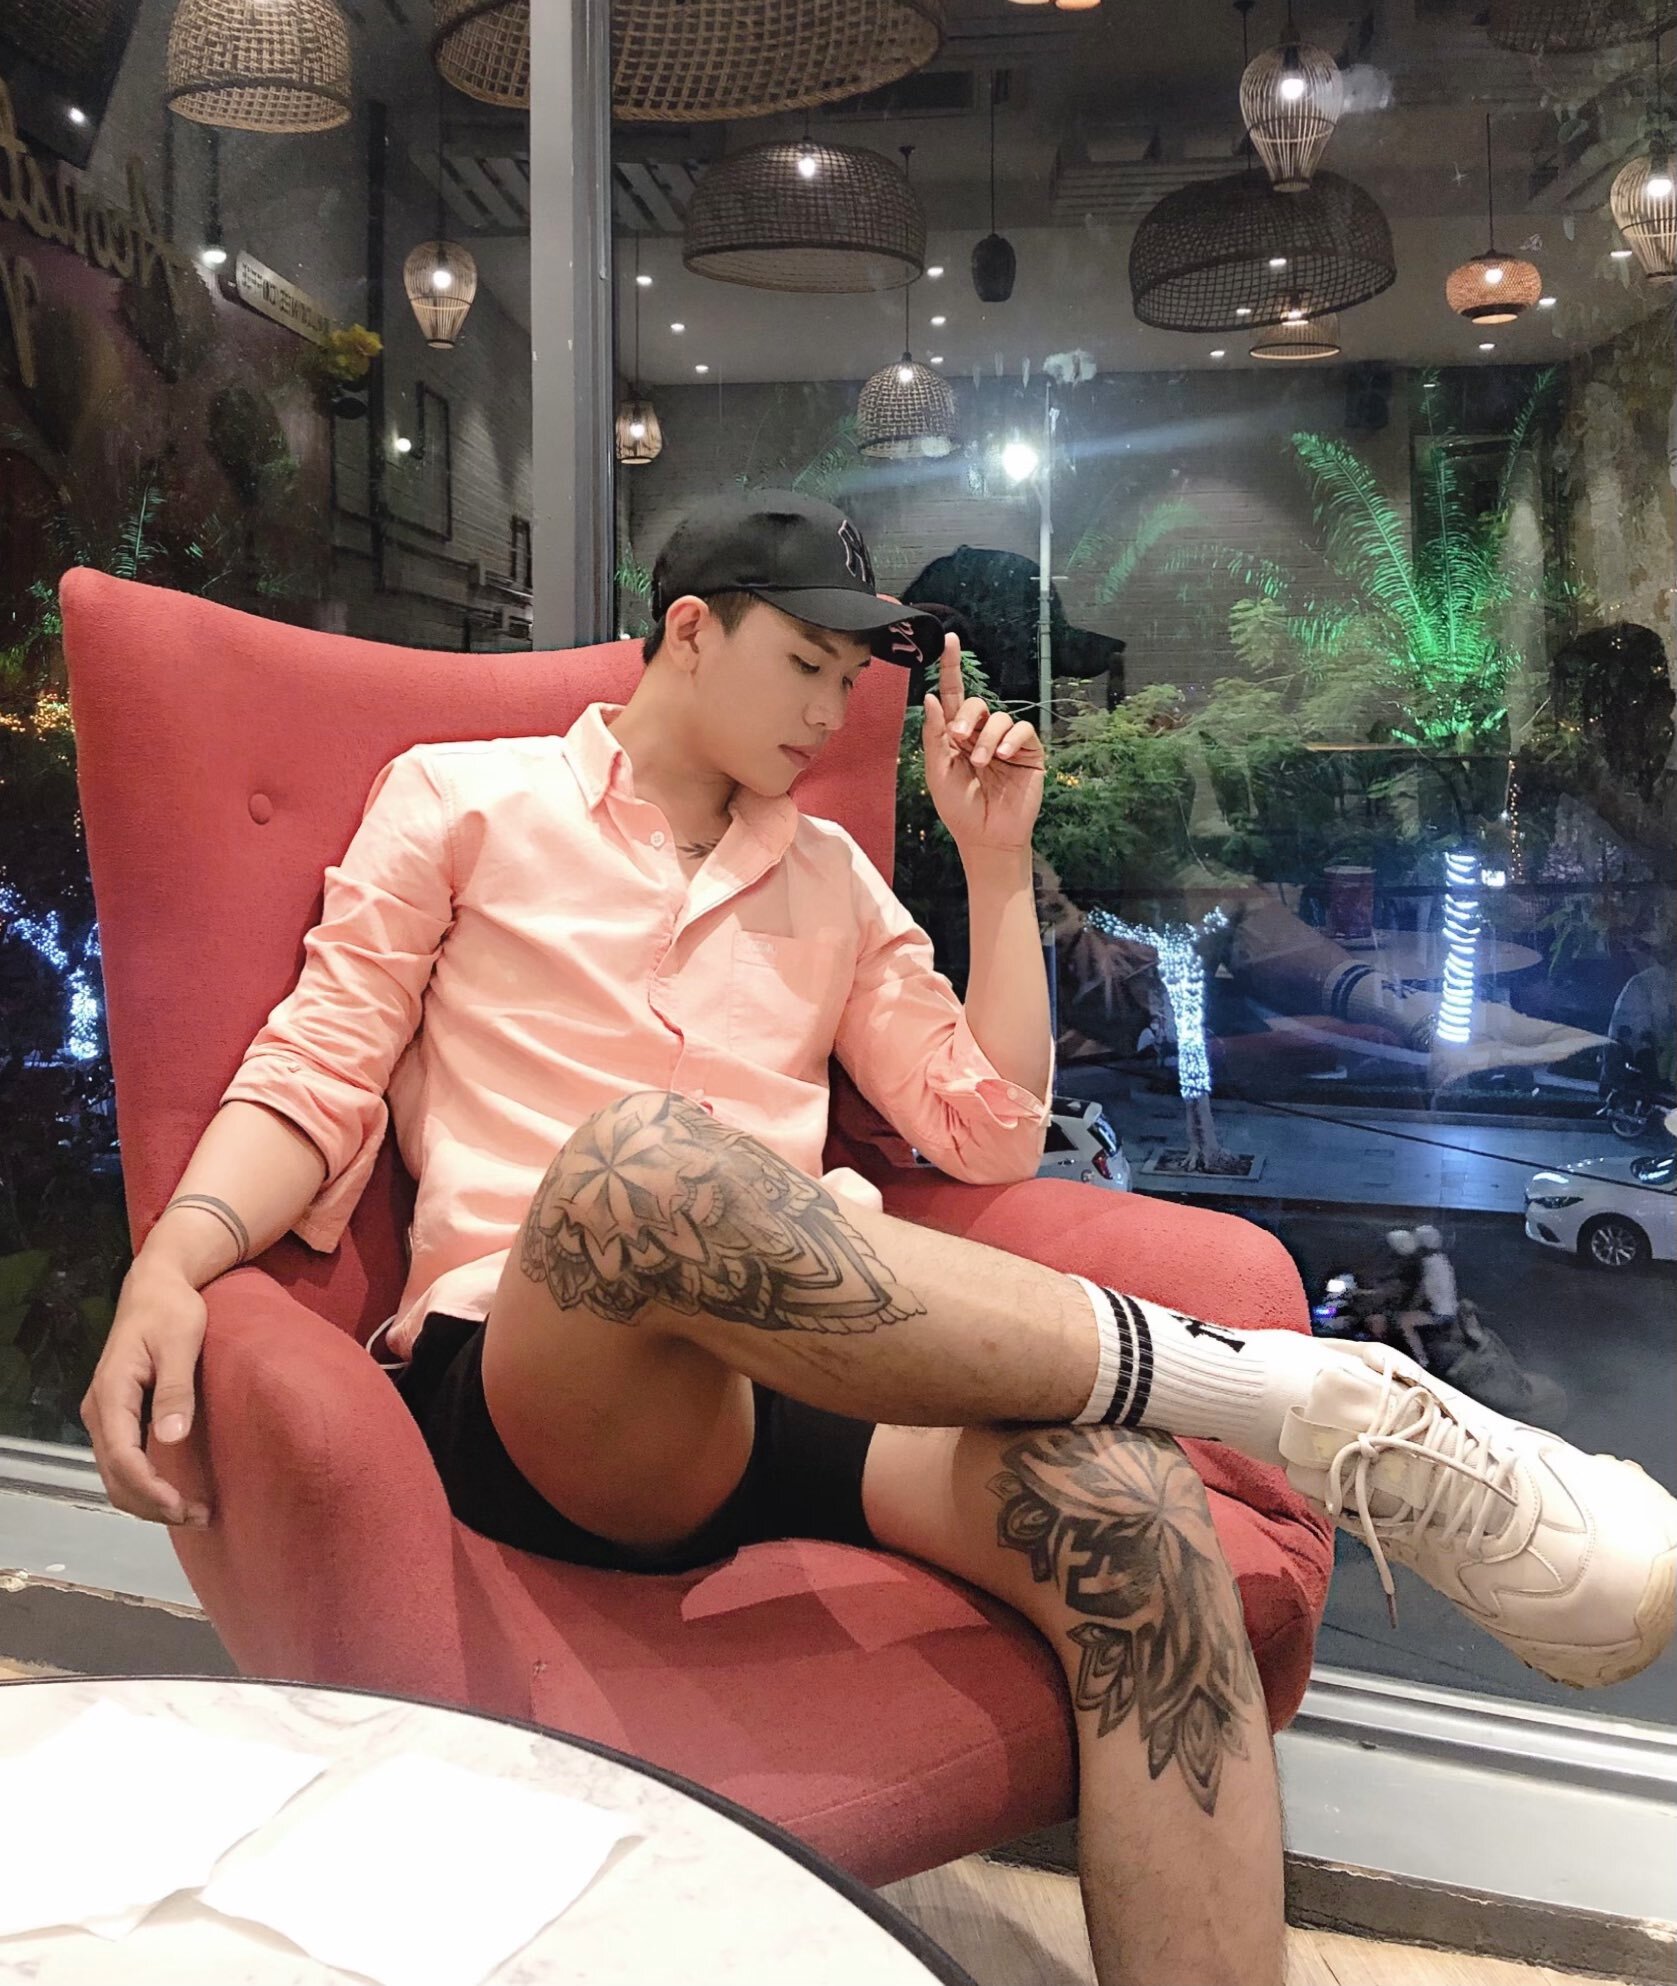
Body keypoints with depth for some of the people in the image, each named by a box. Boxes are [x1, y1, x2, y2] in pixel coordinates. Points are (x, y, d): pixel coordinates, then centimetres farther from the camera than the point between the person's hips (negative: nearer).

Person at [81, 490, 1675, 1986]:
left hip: (795, 1382, 4)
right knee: (652, 1153, -39)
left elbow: (988, 1136, 16)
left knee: (1125, 1497, -28)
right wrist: (172, 1262, -15)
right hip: (538, 1388, -3)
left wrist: (997, 861, 13)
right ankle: (1304, 1397, -27)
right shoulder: (457, 797, 12)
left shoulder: (830, 876, 22)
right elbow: (316, 1072, 5)